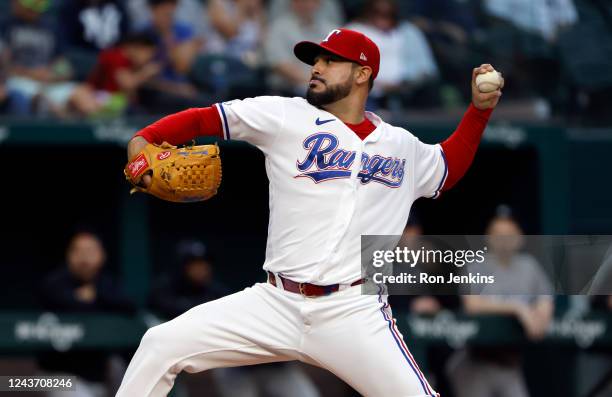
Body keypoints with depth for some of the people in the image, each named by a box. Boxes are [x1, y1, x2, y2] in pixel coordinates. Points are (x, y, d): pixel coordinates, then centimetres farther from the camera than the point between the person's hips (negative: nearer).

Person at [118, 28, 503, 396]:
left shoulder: (402, 147, 13)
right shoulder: (285, 117, 6)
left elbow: (448, 168, 32)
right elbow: (202, 119, 3)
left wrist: (480, 110, 20)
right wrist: (143, 140, -13)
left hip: (355, 315, 0)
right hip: (276, 304, 0)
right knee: (161, 346, -9)